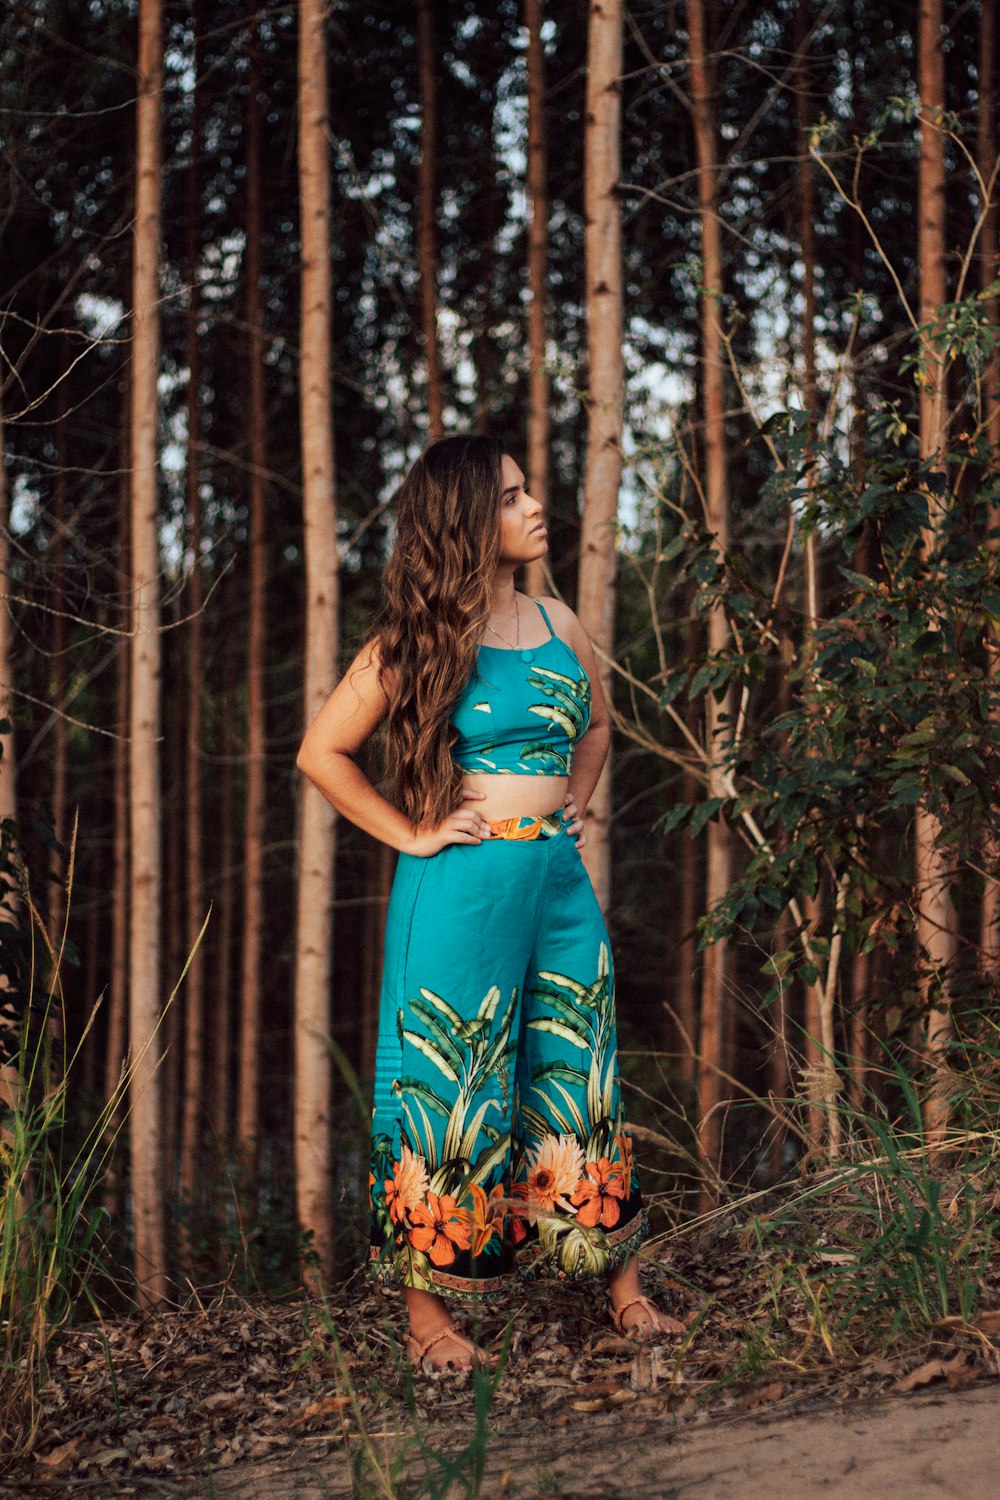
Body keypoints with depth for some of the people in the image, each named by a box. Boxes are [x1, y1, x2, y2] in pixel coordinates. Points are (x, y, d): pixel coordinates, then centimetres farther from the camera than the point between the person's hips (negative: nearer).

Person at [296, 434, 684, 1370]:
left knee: (581, 1081, 10)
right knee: (450, 1089, 0)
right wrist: (412, 834, -8)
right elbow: (321, 752, -7)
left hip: (560, 880, 6)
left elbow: (596, 726, 30)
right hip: (462, 889, -6)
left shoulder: (558, 624, 11)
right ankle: (426, 1313, 8)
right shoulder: (422, 638, -7)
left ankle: (624, 1290, 19)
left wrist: (575, 800, 14)